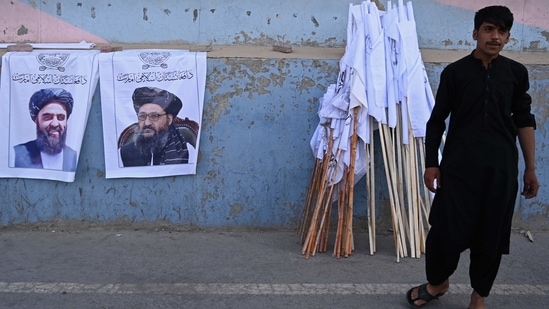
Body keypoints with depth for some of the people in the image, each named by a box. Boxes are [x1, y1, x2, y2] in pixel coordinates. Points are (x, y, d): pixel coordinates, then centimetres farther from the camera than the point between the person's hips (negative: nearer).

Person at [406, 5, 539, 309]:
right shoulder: (454, 71, 2)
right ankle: (438, 282, 24)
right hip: (458, 164, -2)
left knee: (492, 233, 7)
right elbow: (436, 120, 3)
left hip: (501, 166, 2)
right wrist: (431, 163, -1)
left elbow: (524, 121, 11)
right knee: (446, 228, -3)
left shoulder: (516, 72, 8)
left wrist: (530, 168, 9)